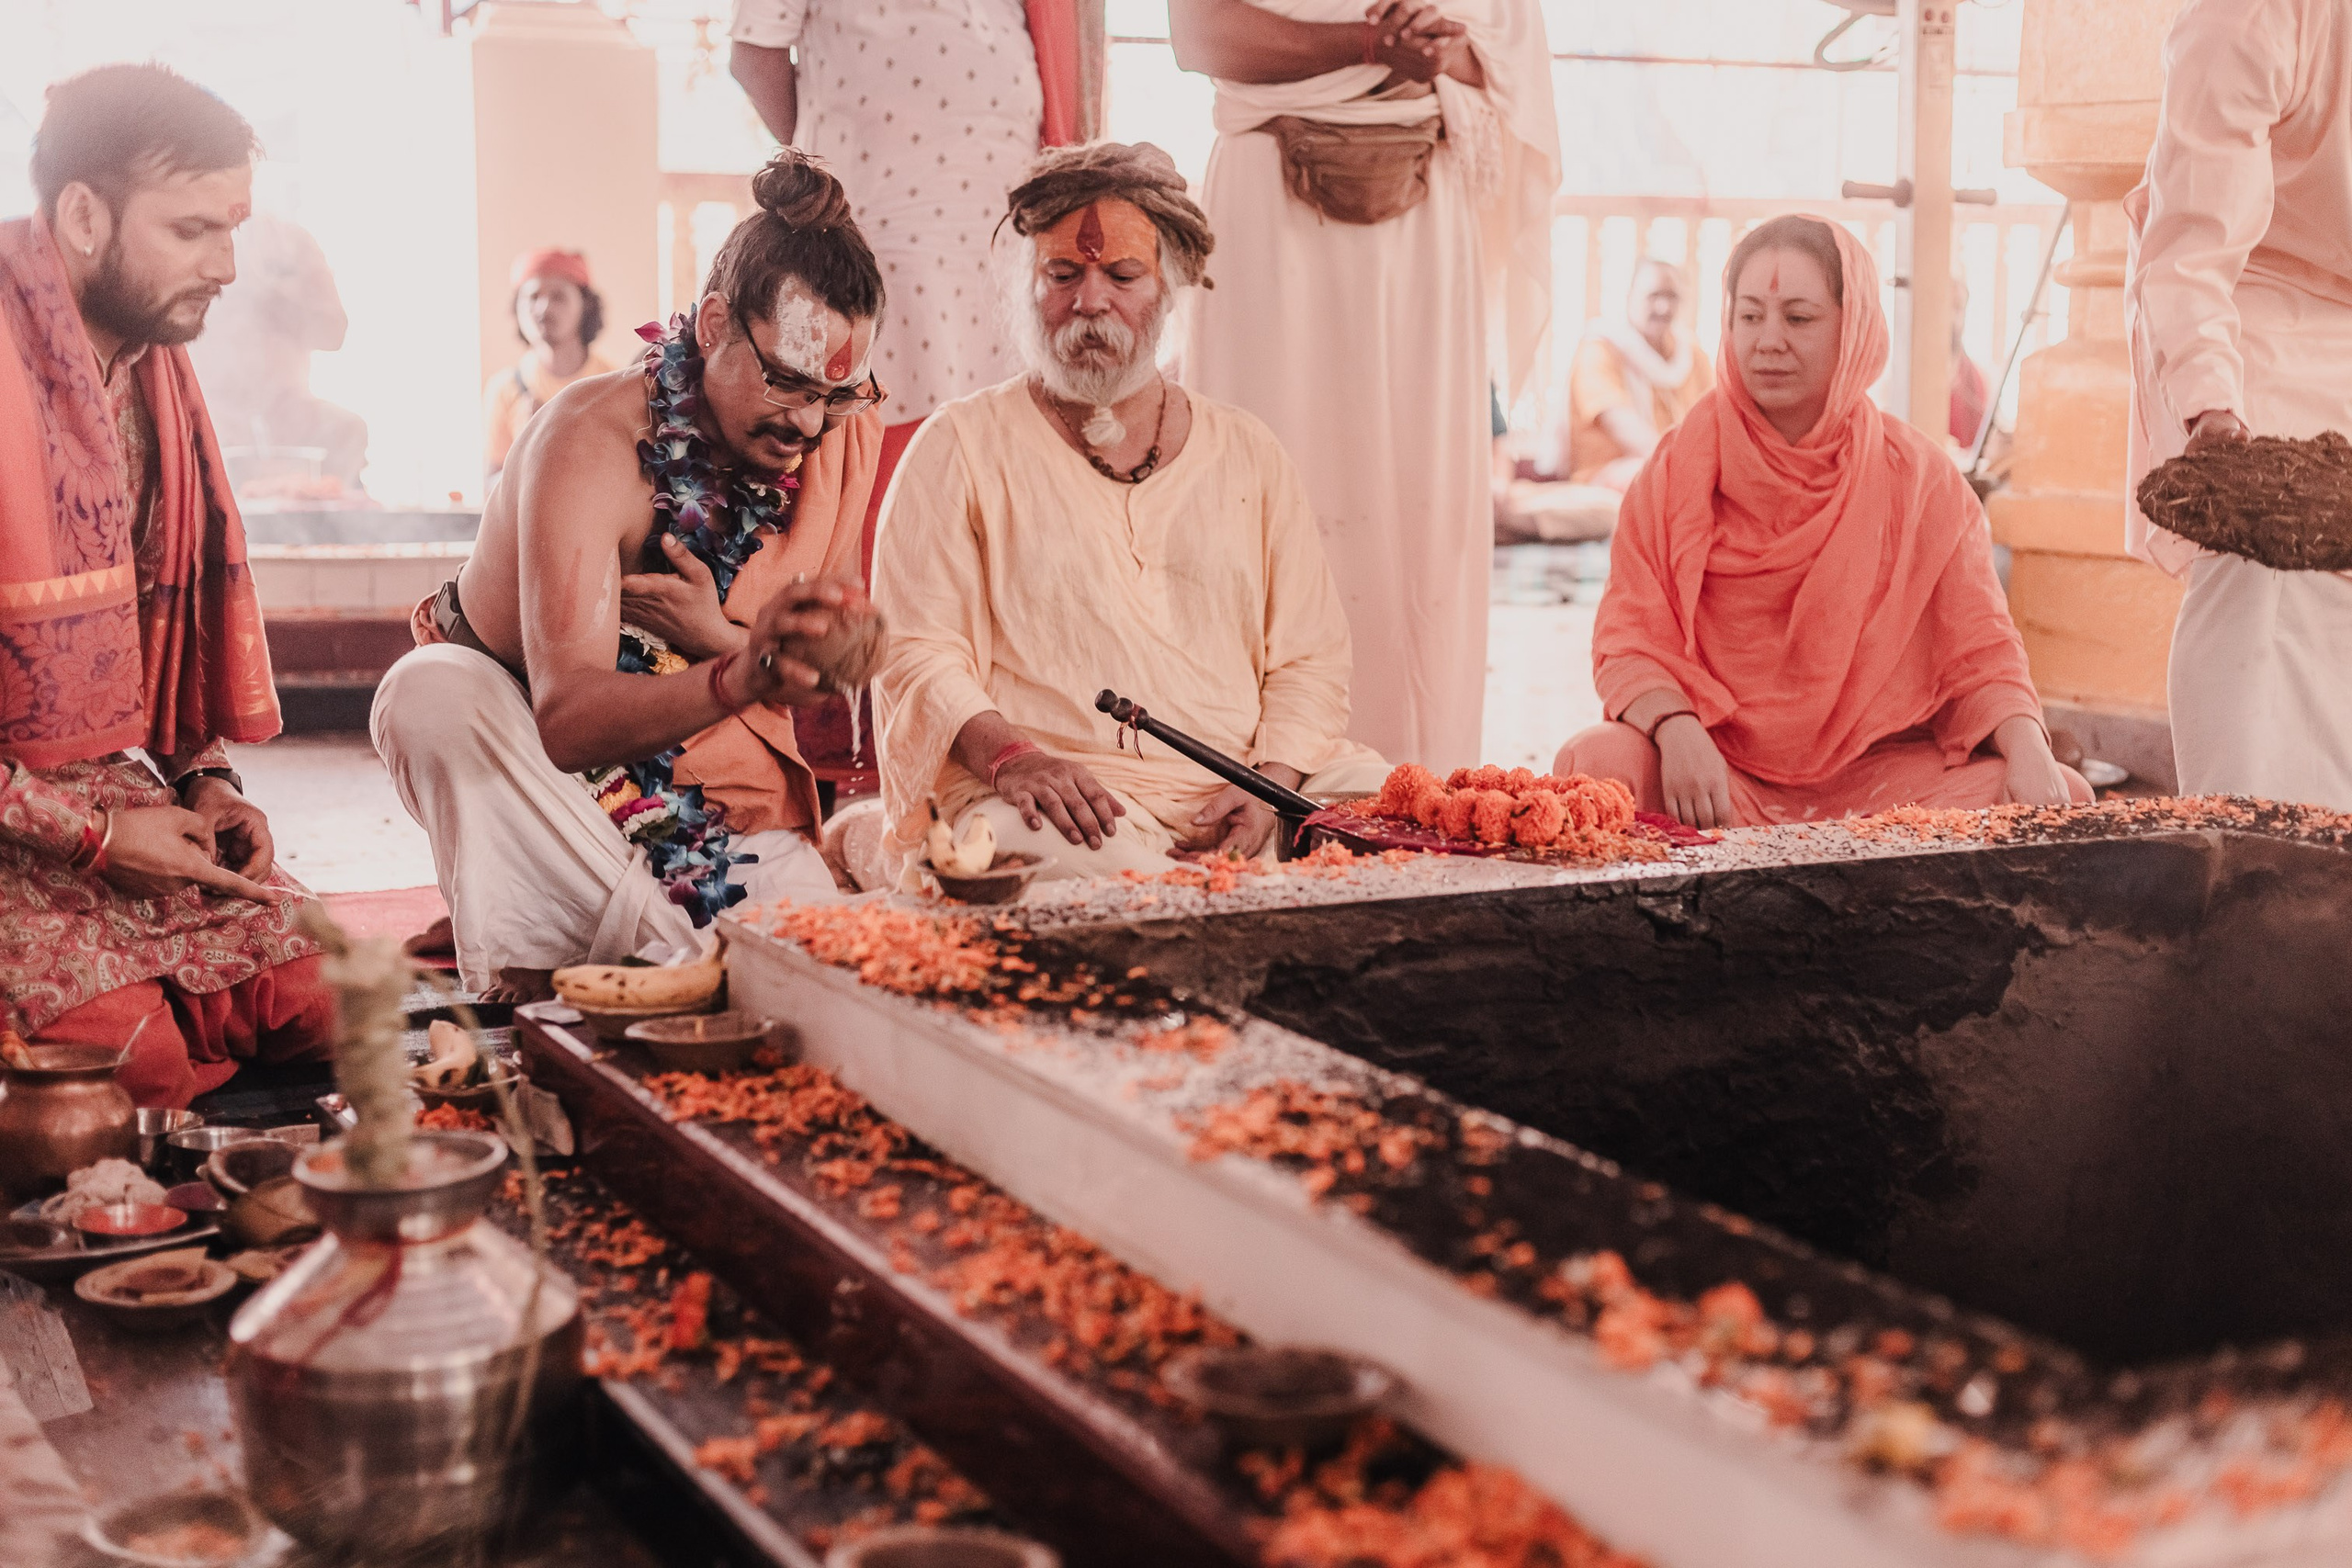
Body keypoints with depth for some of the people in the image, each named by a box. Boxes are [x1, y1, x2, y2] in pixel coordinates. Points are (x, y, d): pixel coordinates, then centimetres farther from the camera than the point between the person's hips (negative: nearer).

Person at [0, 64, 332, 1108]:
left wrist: (202, 777, 7)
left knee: (314, 1000, -4)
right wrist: (87, 833, -18)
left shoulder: (150, 363, 10)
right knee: (134, 1061, -24)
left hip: (115, 793, 8)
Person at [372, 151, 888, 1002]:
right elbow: (567, 719, -39)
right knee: (434, 691, -36)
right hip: (523, 756, -3)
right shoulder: (594, 439, -27)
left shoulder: (842, 432, -11)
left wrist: (719, 636, -27)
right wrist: (740, 680, -58)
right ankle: (664, 953, -28)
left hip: (712, 785, 4)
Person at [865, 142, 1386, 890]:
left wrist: (1270, 785, -7)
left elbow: (1307, 655, 14)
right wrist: (1007, 756, -19)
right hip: (1053, 798, -3)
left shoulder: (1247, 453, 19)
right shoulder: (962, 447, 9)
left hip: (1240, 797, 4)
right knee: (1026, 844, -38)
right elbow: (916, 651, 1)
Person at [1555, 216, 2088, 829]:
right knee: (1594, 764, -32)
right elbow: (1631, 638, -3)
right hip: (1721, 767, -1)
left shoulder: (1917, 475, 5)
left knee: (2065, 796, -22)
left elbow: (1979, 649, 2)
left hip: (1881, 771, 1)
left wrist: (2028, 748, -19)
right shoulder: (1681, 468, 3)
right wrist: (1678, 730, -26)